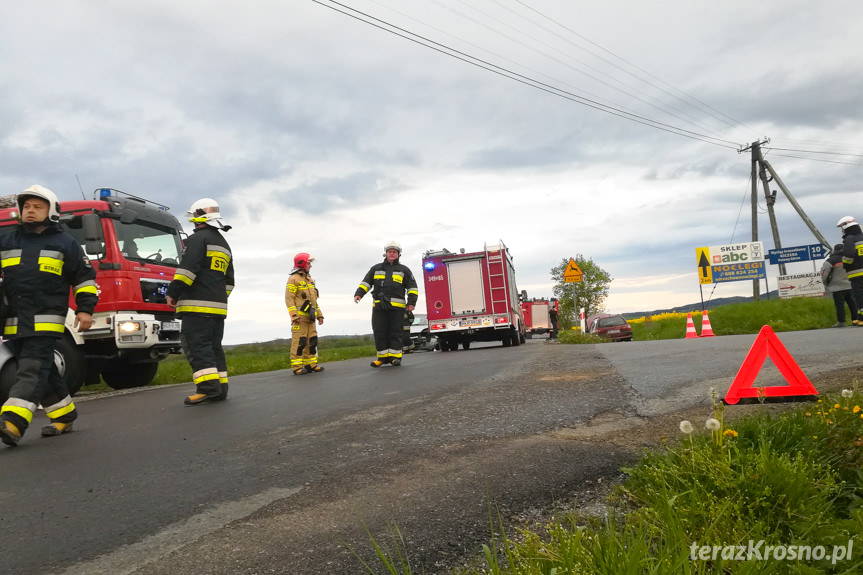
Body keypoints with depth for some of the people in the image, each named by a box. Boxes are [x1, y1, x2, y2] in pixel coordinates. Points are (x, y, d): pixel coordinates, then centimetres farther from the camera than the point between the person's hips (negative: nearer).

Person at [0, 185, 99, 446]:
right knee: (43, 372, 10)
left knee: (32, 370, -13)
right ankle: (64, 413, 22)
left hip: (45, 321, -5)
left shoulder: (65, 243, 7)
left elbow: (85, 277, 6)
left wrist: (85, 308, -2)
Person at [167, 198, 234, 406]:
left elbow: (188, 268, -16)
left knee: (196, 345, -10)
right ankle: (220, 388, 8)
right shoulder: (224, 245, 24)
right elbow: (229, 279, 26)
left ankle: (209, 387, -17)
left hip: (197, 305, -8)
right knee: (214, 346, 10)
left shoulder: (198, 238, -4)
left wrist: (173, 293, -10)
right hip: (218, 306, 9)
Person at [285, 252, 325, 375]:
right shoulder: (293, 279, -6)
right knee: (299, 341, -8)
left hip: (310, 318, 8)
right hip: (300, 317, -8)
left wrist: (319, 314, 20)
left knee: (312, 341, 9)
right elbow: (289, 299, -12)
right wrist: (294, 315, -20)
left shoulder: (309, 279, 21)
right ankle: (297, 367, -5)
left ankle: (311, 364, 16)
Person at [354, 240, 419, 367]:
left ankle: (395, 357, 3)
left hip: (396, 307, -2)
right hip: (379, 307, 2)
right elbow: (366, 282, 16)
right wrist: (359, 294, 0)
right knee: (379, 332, 1)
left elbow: (412, 287, 9)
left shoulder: (404, 270, 13)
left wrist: (411, 303, -2)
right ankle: (383, 357, 8)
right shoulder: (376, 268, 18)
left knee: (395, 332, -2)